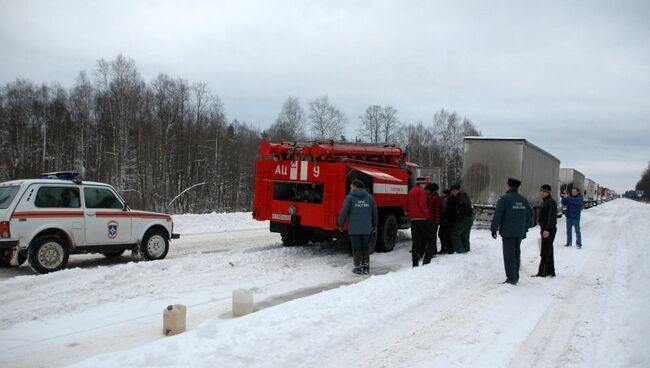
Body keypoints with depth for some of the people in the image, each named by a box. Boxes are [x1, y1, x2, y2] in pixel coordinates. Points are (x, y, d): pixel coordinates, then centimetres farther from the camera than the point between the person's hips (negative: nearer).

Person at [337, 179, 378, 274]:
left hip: (354, 228, -4)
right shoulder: (369, 197, 7)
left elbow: (344, 212, -7)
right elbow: (374, 213, 13)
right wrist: (374, 225, 25)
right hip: (366, 228, 4)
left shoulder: (350, 197, -6)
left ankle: (358, 267, 7)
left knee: (356, 248, 5)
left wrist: (340, 225, 5)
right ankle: (366, 267, 16)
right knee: (365, 247, 16)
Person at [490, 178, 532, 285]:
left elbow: (497, 215, -13)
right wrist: (524, 230, 24)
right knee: (516, 254, 15)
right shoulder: (524, 200, 10)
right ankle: (516, 277, 22)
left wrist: (494, 228, -4)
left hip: (508, 232, -6)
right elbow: (528, 217, 17)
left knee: (509, 255, -3)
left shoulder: (504, 198, -11)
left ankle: (511, 278, -4)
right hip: (520, 232, 7)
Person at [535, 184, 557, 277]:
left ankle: (542, 272, -6)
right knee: (548, 251, 14)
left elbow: (552, 217, -22)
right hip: (545, 229, 10)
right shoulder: (544, 202, 16)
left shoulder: (551, 202, -15)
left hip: (549, 230, -10)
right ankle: (550, 271, 21)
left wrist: (547, 229, -27)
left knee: (545, 252, -8)